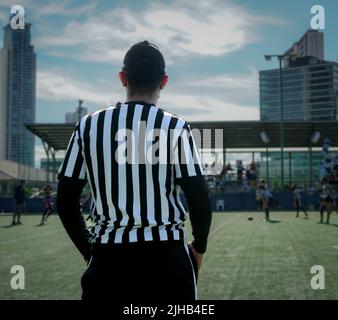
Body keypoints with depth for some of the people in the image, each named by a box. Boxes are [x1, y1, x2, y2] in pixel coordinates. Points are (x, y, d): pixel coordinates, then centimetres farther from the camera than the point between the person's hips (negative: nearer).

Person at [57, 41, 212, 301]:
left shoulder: (89, 126, 2)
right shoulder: (175, 127, -5)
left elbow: (65, 201, 4)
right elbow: (200, 200, -7)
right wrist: (198, 247, 11)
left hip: (107, 258, 2)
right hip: (166, 256, -1)